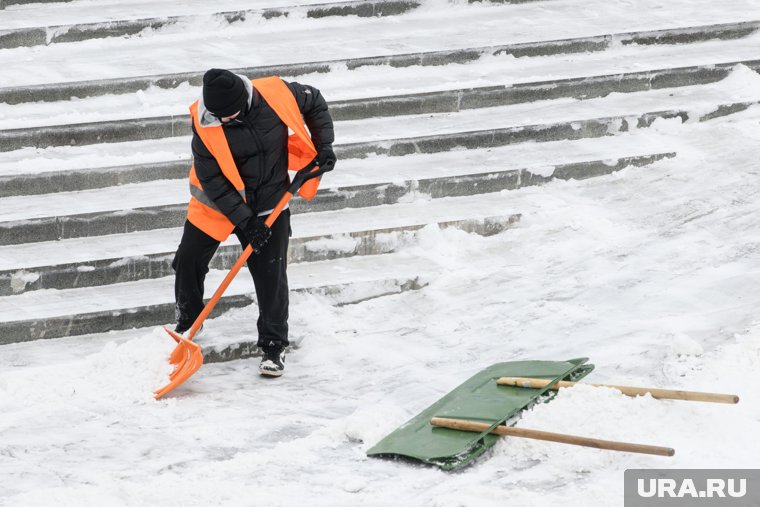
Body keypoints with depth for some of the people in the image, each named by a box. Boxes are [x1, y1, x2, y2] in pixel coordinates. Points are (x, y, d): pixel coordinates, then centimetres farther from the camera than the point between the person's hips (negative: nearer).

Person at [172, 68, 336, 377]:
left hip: (269, 203, 0)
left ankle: (274, 346, 11)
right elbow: (212, 180, -20)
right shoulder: (205, 124, -24)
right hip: (216, 203, 0)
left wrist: (323, 145, -7)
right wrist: (243, 220, -23)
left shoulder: (276, 94, -21)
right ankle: (186, 324, 31)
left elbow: (315, 103, 2)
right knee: (188, 262, 5)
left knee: (271, 276, -3)